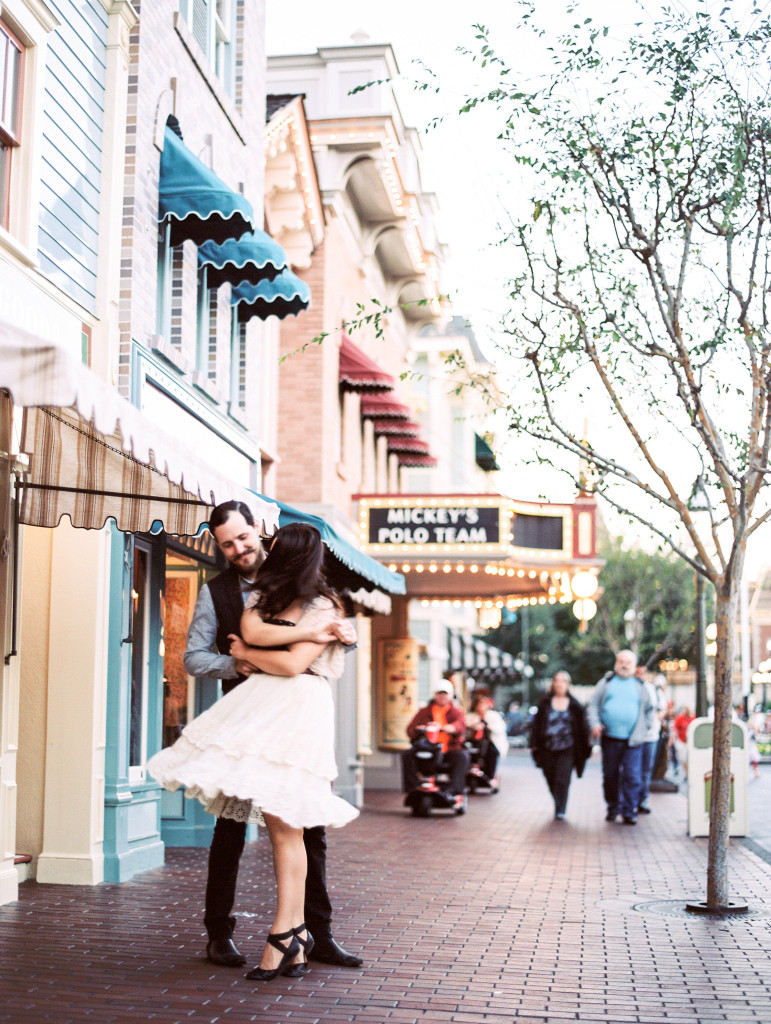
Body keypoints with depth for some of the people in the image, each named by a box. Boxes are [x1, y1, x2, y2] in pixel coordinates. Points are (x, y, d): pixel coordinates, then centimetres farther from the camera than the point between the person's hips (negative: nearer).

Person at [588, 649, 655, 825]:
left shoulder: (640, 686, 11)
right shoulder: (606, 682, 10)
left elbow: (649, 709, 19)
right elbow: (593, 705, 7)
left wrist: (643, 727, 8)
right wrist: (595, 724, -8)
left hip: (632, 740, 0)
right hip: (610, 738, 1)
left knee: (632, 777, -7)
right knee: (610, 776, 8)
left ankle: (629, 812, -1)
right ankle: (613, 808, 23)